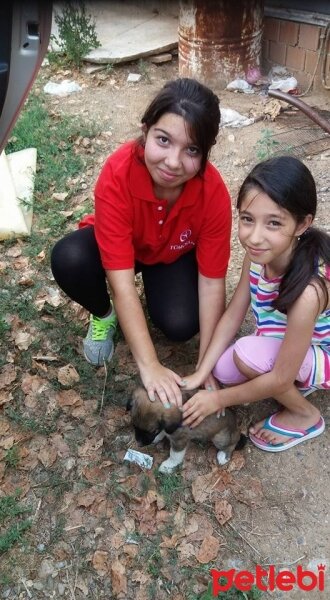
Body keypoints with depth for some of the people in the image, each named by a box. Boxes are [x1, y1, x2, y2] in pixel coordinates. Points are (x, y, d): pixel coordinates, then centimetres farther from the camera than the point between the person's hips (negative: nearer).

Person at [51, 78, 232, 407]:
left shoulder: (214, 192, -32)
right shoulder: (116, 175, -38)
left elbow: (212, 281, -24)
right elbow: (121, 280, -38)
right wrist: (149, 366, -39)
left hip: (177, 254, 1)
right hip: (122, 245, 0)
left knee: (181, 325, -24)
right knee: (68, 259, -32)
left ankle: (157, 286, 12)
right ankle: (104, 315, 1)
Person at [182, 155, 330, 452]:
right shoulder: (259, 252, -20)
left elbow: (281, 378, -28)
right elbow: (232, 316, -9)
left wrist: (219, 399, -17)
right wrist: (199, 375, -11)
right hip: (290, 345, 6)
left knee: (248, 354, -28)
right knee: (224, 369, -8)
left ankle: (305, 416, -1)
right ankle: (300, 384, 13)